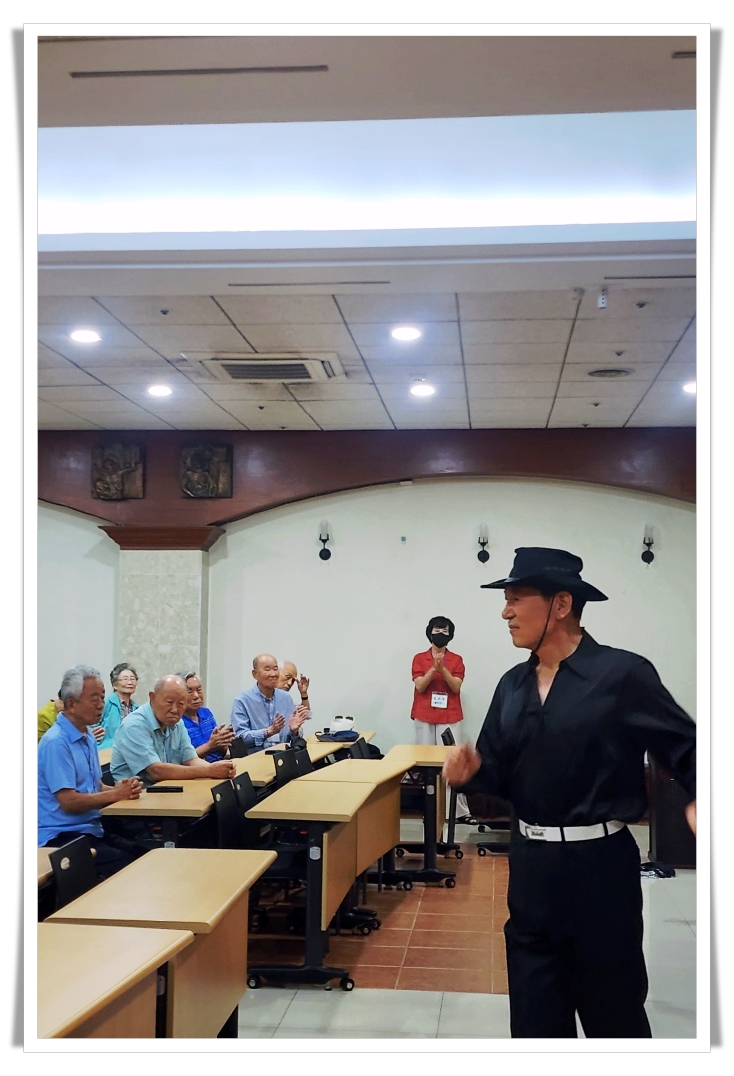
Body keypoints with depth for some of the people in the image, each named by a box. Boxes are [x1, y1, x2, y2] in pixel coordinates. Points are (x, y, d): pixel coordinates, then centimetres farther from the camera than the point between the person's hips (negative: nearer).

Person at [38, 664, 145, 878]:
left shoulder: (88, 737, 14)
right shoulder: (56, 742, -16)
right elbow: (69, 801, -19)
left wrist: (120, 789, -5)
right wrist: (115, 794, -12)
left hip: (92, 830, 9)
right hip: (61, 837, -9)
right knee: (128, 866, -25)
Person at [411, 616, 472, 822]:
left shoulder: (456, 660, 6)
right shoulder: (419, 658, 5)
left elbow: (456, 687, -5)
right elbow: (419, 686, -5)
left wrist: (443, 669, -20)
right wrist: (433, 668, -19)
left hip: (449, 717, 0)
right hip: (424, 717, 1)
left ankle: (461, 811, -6)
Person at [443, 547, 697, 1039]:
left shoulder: (622, 674, -12)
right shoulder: (513, 686, 7)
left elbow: (687, 749, -10)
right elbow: (501, 774, 12)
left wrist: (701, 801, -29)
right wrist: (472, 770, -10)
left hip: (598, 864, -5)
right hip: (531, 865, 6)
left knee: (612, 1008, 12)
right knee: (535, 1011, 16)